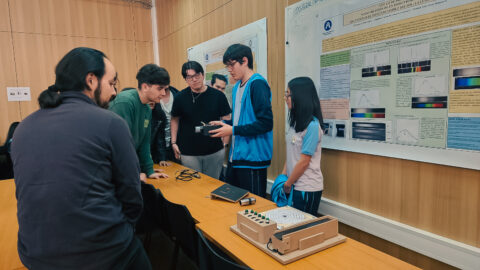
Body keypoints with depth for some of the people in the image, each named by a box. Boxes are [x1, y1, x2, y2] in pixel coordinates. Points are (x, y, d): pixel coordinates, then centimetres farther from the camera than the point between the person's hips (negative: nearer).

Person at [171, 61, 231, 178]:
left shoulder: (218, 96, -4)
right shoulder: (180, 97, -2)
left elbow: (226, 120, 2)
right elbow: (175, 120, 9)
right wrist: (174, 142, 4)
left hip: (215, 151, 0)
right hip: (188, 153, 0)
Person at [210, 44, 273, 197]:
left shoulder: (257, 84, -13)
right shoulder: (237, 86, 15)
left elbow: (266, 123, -20)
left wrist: (233, 130, -17)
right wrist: (224, 124, 7)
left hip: (253, 157, -9)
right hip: (236, 156, 9)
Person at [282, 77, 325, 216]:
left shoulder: (312, 125, -19)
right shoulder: (296, 122, 7)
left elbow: (304, 162, -17)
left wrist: (287, 184, -9)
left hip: (307, 188, -8)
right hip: (296, 185, 8)